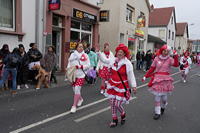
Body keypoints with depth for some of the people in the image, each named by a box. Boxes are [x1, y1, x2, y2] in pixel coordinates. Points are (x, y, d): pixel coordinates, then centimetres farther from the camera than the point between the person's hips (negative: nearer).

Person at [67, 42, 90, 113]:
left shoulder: (85, 55, -1)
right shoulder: (72, 55, 8)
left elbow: (88, 65, -3)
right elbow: (69, 64, 10)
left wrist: (80, 66, -16)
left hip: (81, 75, -4)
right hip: (73, 75, 4)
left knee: (77, 89, -13)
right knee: (75, 89, 13)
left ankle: (74, 106, -3)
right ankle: (80, 99, 43)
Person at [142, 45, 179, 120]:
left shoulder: (170, 59, 0)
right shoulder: (157, 58, 2)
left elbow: (176, 64, -17)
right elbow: (152, 69, 6)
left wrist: (176, 56, -25)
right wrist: (145, 76, 5)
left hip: (166, 80, 0)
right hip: (157, 79, 0)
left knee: (164, 96, 6)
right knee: (157, 96, 0)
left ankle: (163, 107, 40)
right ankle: (157, 113, 13)